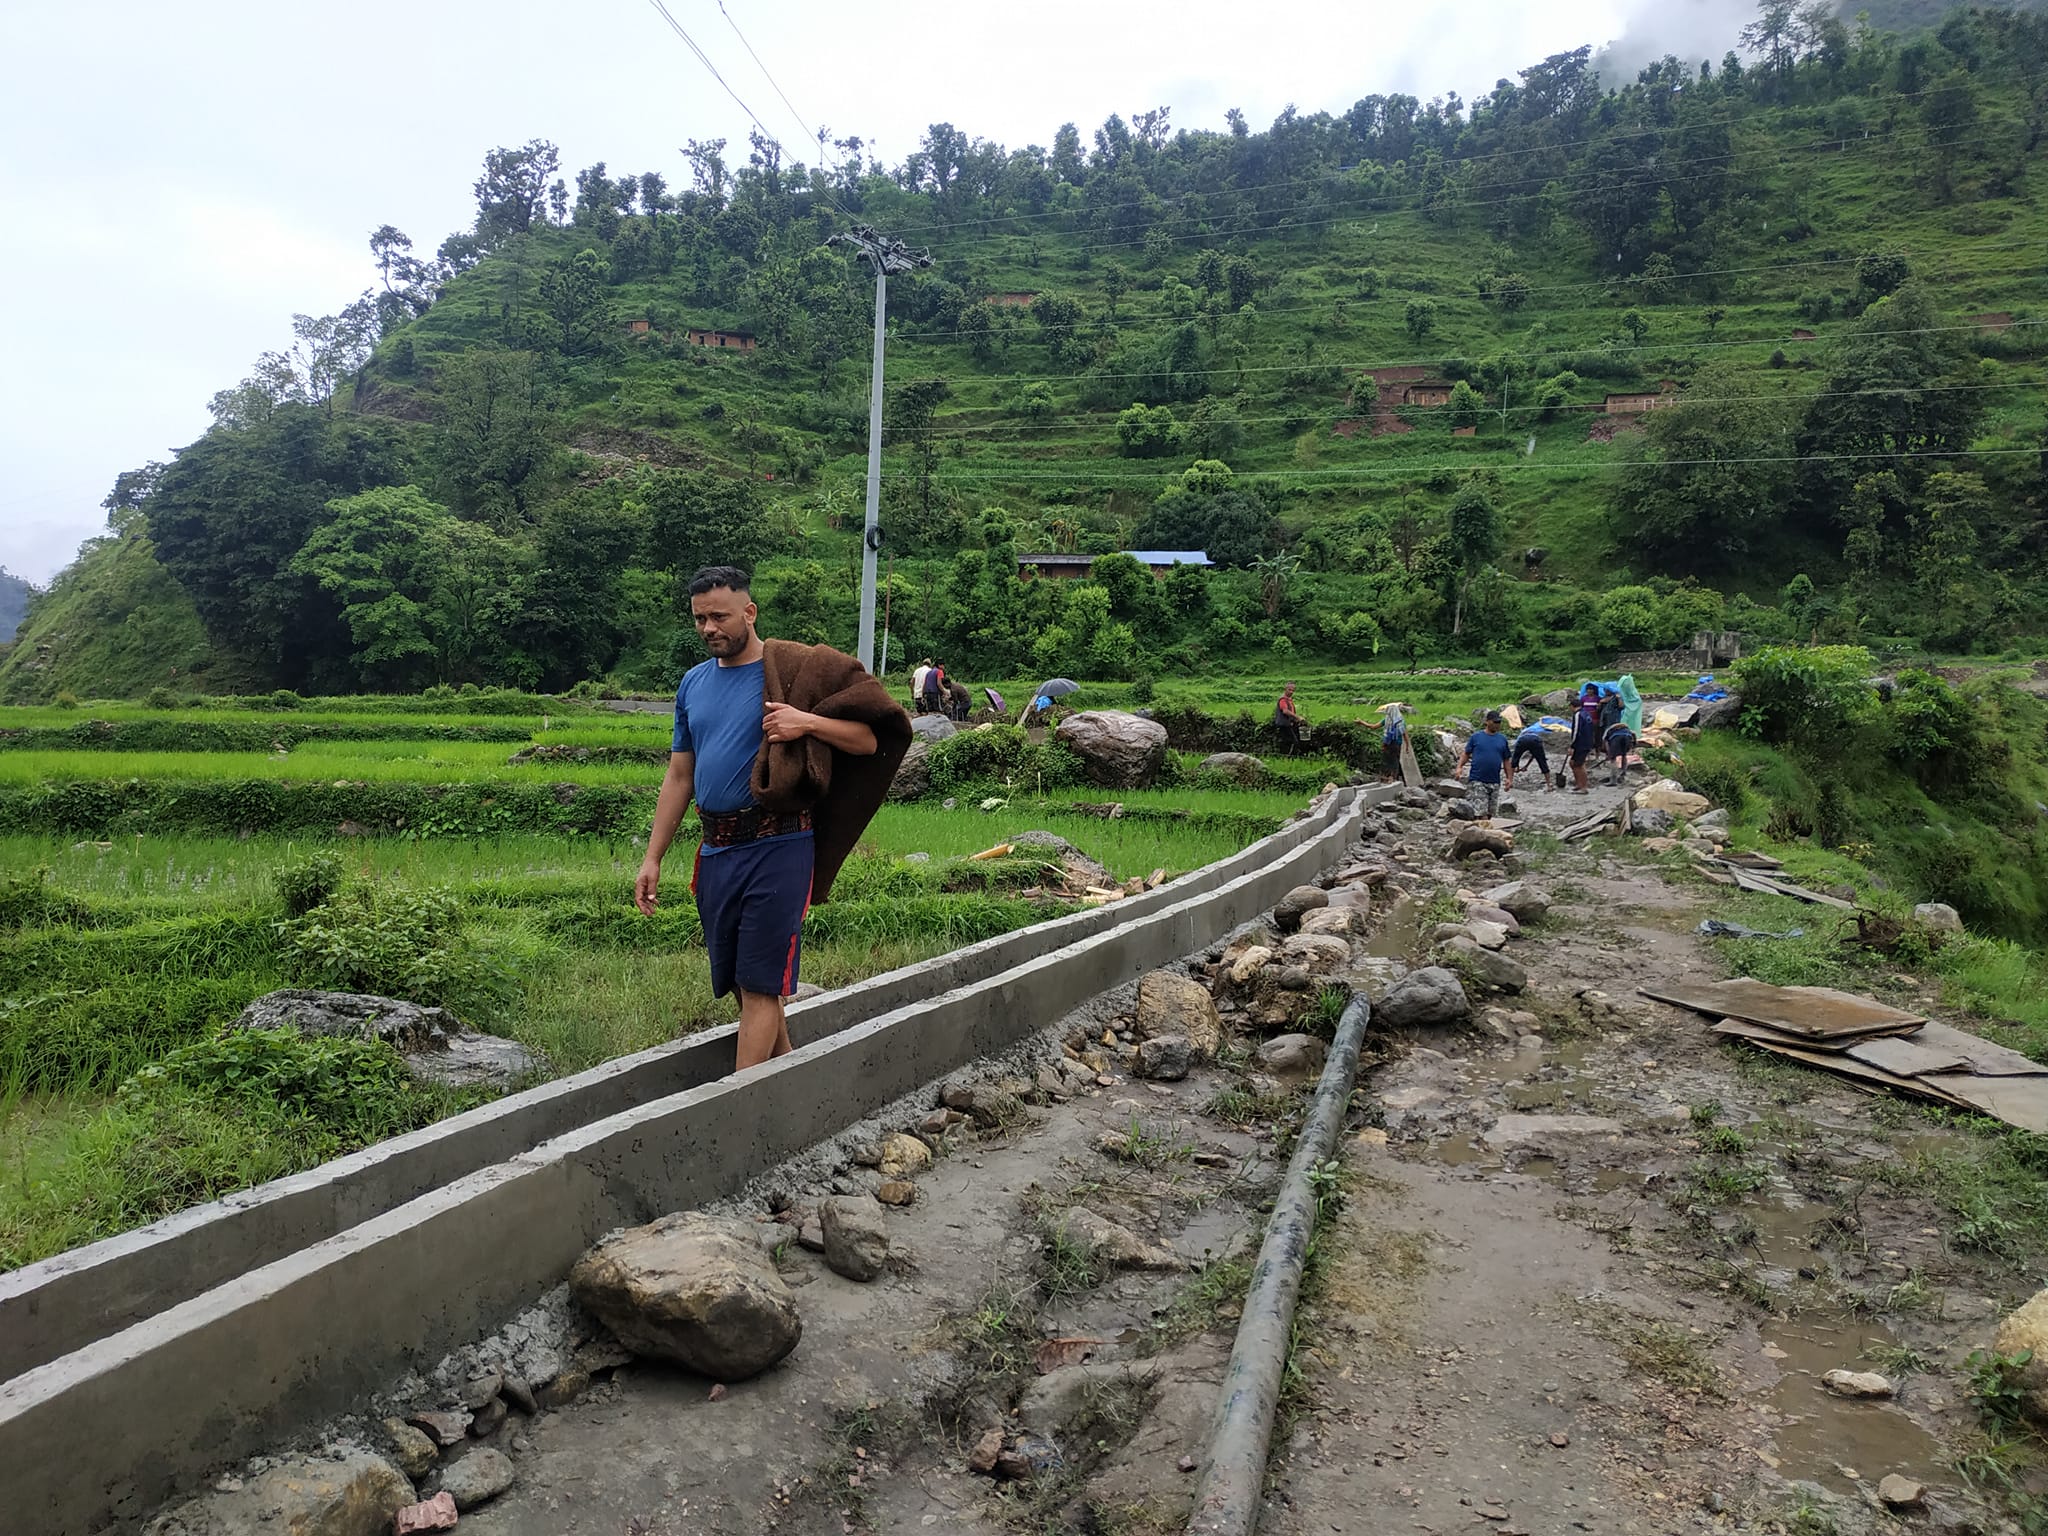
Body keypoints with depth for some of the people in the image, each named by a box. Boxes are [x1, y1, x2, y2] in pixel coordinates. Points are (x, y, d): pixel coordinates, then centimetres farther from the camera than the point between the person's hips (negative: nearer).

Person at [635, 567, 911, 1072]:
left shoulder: (797, 671, -4)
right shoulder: (693, 683, 12)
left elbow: (868, 741, -4)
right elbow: (679, 776, 16)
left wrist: (808, 721, -21)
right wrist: (652, 858, 13)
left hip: (776, 848, -6)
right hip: (715, 851, 6)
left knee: (760, 985, -5)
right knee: (740, 981, 12)